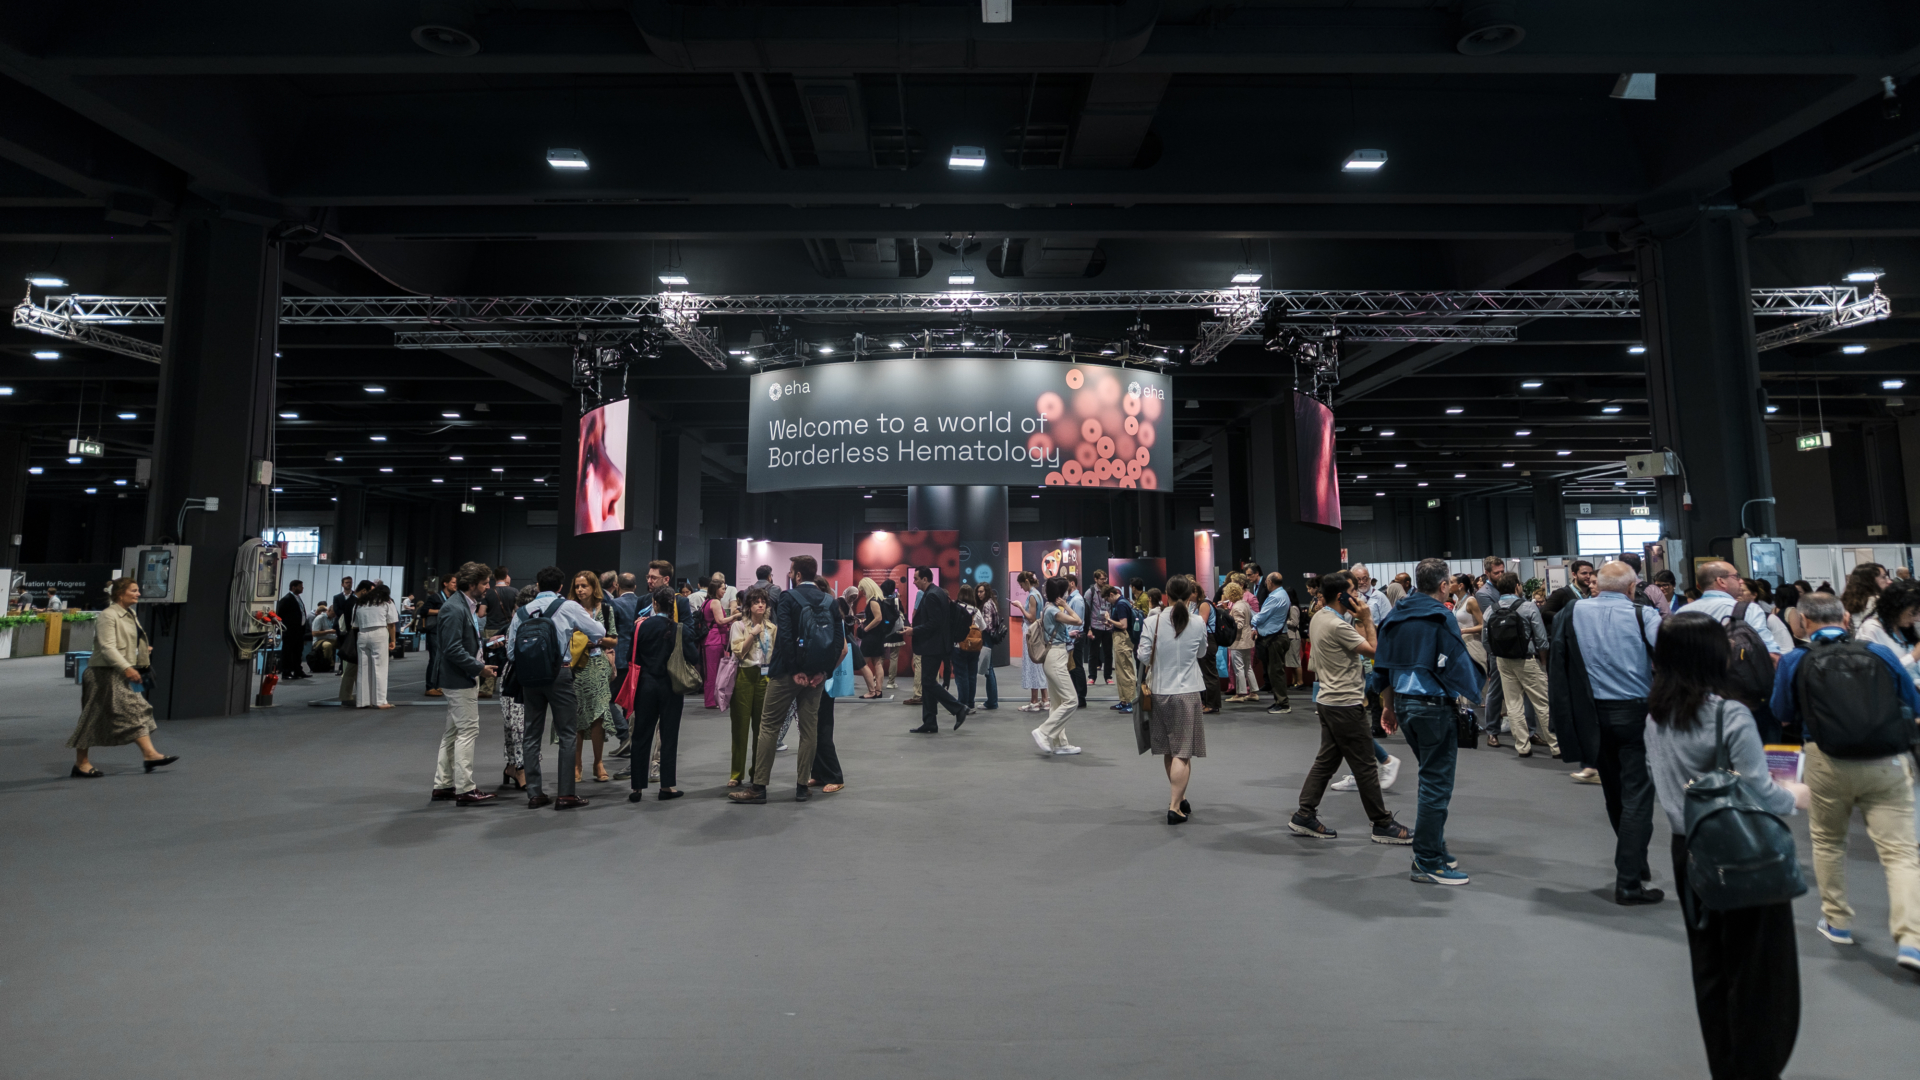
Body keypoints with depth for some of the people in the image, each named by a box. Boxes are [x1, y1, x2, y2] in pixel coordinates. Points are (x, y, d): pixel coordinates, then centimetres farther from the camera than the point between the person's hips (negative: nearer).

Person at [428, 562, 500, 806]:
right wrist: (479, 668, -20)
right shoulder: (454, 609, -19)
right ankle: (465, 789, 0)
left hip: (462, 679, 11)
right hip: (460, 680, -11)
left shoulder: (464, 606, 13)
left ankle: (443, 785, 25)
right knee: (468, 731, -6)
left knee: (453, 732, 16)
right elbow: (453, 650, -24)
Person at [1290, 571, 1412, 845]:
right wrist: (1367, 620, -8)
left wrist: (1359, 620, 7)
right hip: (1345, 704, -10)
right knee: (1366, 765, 1)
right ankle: (1382, 824, 11)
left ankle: (1304, 816, 14)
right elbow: (1374, 650, -16)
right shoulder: (1337, 625, -21)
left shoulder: (1319, 618, 10)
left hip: (1327, 700, 10)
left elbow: (1355, 641, 14)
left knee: (1326, 759, 13)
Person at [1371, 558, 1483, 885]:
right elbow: (1457, 665, -15)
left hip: (1404, 704, 8)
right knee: (1437, 784, 0)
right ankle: (1428, 863, 4)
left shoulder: (1394, 617, 10)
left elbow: (1383, 666, 14)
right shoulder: (1441, 617, -12)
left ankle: (1434, 851, 27)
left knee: (1431, 778, 20)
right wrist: (1472, 700, -5)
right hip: (1434, 706, -8)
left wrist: (1388, 705, 21)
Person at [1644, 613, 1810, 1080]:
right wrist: (1795, 796, 3)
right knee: (1758, 972, 9)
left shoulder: (1656, 716, 0)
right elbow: (1762, 796, -17)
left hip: (1688, 852, 6)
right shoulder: (1731, 715, -20)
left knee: (1709, 969, 17)